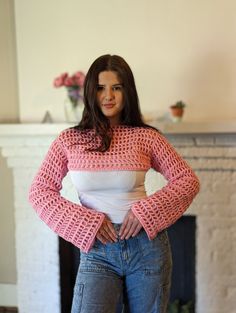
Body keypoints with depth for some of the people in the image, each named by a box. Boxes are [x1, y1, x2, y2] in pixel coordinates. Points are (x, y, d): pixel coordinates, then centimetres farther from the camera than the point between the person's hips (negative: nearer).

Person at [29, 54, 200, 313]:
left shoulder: (145, 137, -2)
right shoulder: (69, 140, -1)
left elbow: (188, 180, 2)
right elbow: (39, 191, -1)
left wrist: (147, 210, -12)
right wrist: (88, 222, -11)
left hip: (147, 247, 1)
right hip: (96, 251, 0)